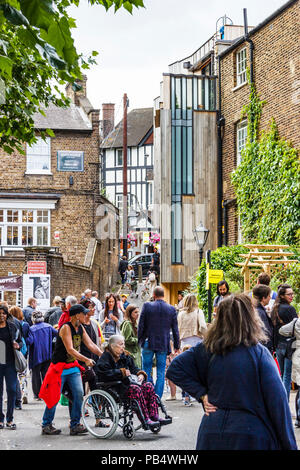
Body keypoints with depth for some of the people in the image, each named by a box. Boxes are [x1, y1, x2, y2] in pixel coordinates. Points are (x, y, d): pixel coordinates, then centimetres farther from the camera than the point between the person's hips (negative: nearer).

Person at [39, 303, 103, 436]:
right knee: (54, 396, -2)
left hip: (73, 366, 7)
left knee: (79, 394, -6)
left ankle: (75, 425, 1)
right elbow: (70, 349, -24)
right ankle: (46, 425, 12)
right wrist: (86, 360, -28)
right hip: (60, 367, -7)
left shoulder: (81, 328, 7)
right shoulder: (66, 328, -18)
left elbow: (91, 344, 8)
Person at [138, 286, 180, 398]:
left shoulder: (147, 306, -7)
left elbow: (141, 325, -4)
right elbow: (175, 329, 4)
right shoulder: (172, 309, -1)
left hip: (148, 343, -1)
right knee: (161, 373, 6)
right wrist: (176, 346, 14)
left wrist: (140, 340, 9)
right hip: (163, 345, 1)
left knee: (146, 370, 10)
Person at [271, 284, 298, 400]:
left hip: (278, 346, 7)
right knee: (288, 376, -3)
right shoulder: (290, 309, -13)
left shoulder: (274, 309, 9)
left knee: (282, 375, 16)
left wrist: (275, 345, 16)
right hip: (289, 345, -7)